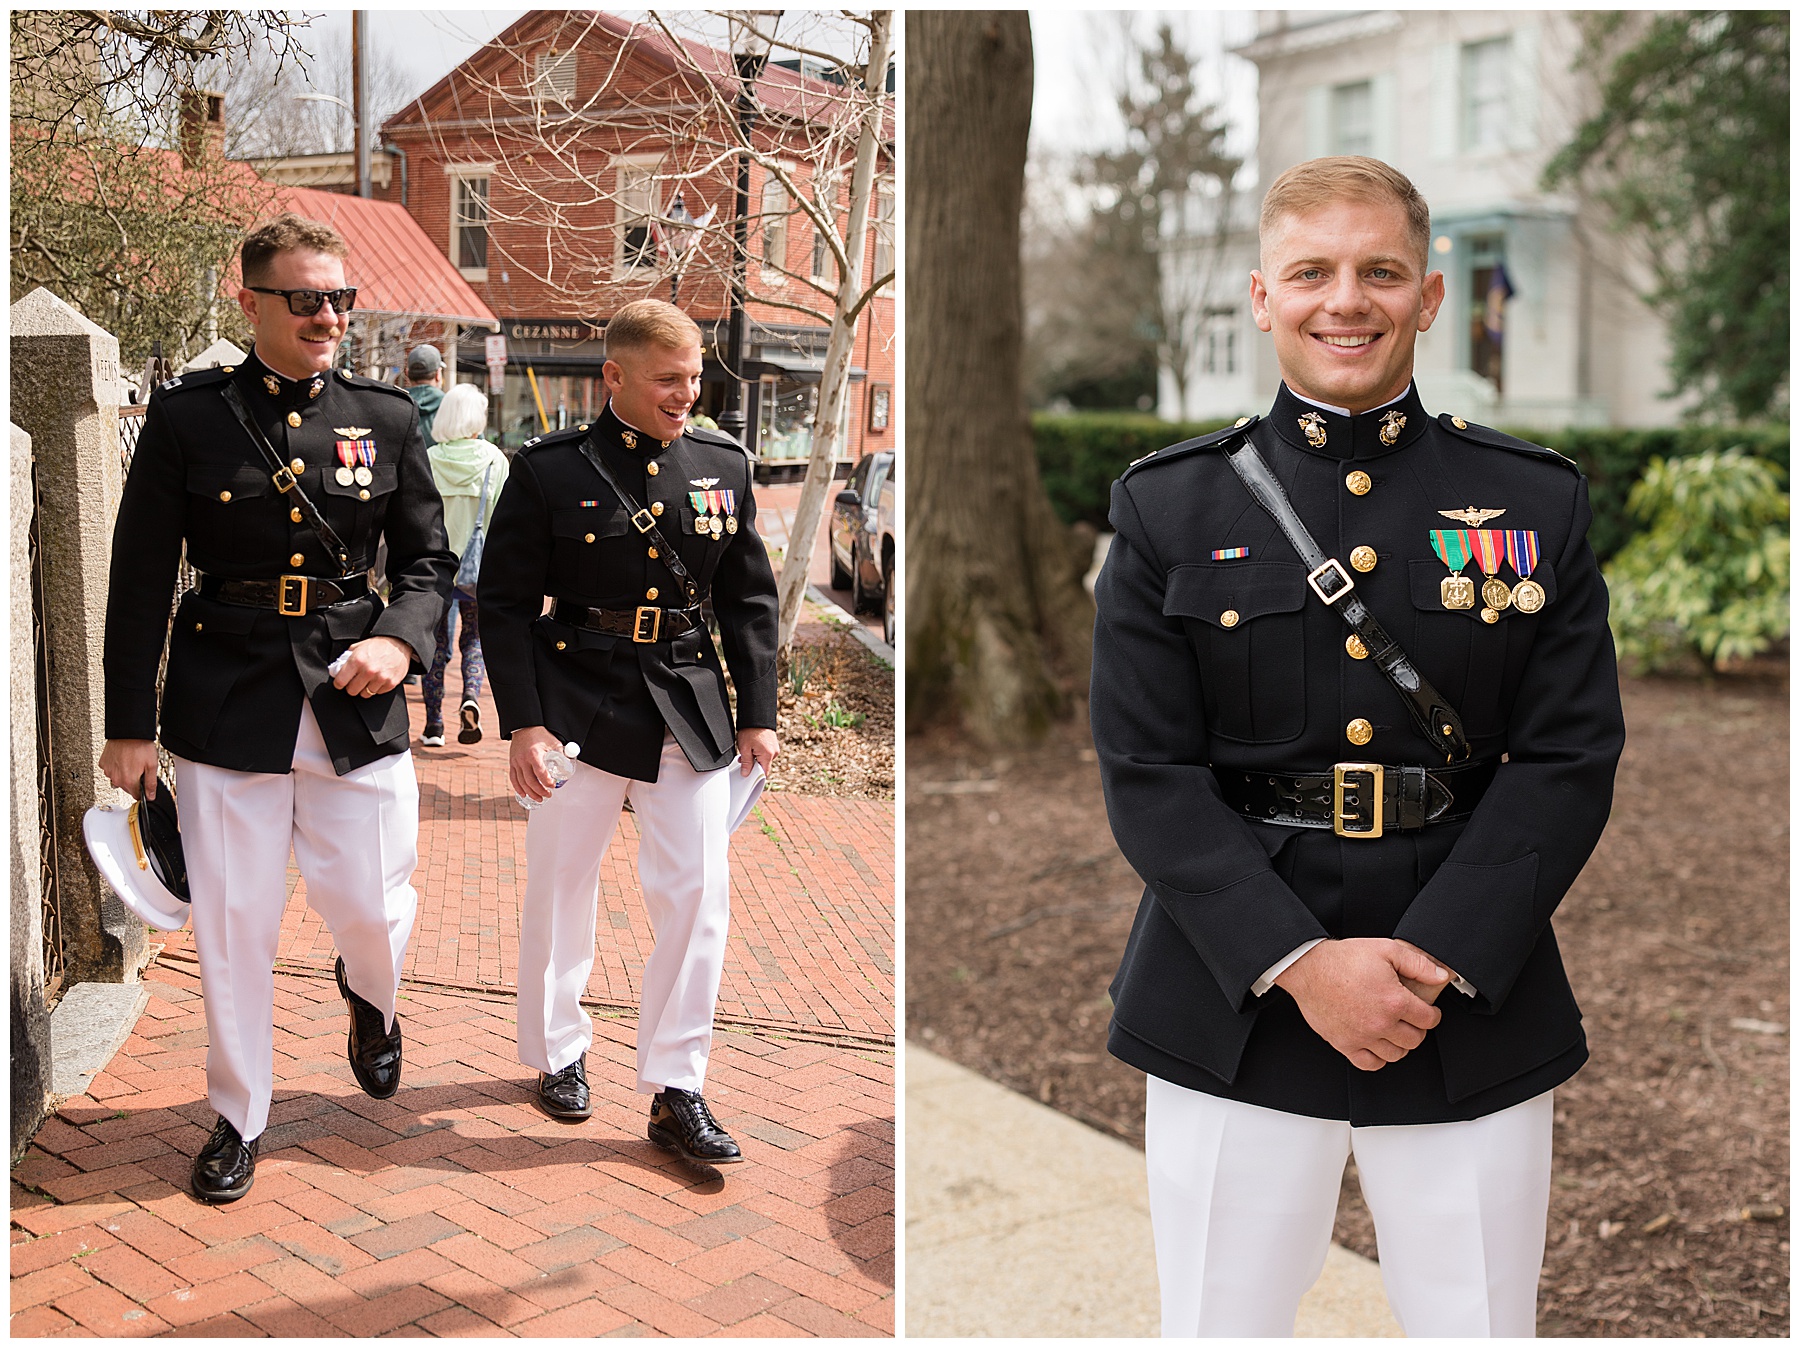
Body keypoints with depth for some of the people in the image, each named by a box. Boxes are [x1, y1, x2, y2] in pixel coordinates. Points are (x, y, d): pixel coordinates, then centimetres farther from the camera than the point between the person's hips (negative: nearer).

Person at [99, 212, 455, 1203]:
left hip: (356, 703, 1)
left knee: (373, 905, 5)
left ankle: (370, 997, 43)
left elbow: (428, 560, 10)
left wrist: (399, 639, -11)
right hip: (227, 705, -1)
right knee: (233, 922, 6)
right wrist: (130, 725, -2)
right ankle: (237, 1118, 25)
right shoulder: (186, 418, -2)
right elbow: (140, 582, 0)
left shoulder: (387, 419, 3)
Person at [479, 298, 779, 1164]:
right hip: (581, 704, -3)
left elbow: (749, 599, 10)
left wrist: (757, 712, 5)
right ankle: (556, 1053, 32)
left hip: (691, 709, 3)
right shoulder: (548, 470, -5)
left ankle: (675, 1091, 10)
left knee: (698, 895, 0)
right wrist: (522, 723, -11)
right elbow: (506, 603, -5)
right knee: (561, 889, 10)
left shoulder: (724, 466, 5)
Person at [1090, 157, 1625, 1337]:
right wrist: (1302, 964, -14)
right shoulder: (1171, 506, 1)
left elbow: (1572, 758, -2)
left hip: (1475, 1010, 1)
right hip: (1236, 1007, -1)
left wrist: (1432, 960, -13)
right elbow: (1148, 772, -4)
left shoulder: (1538, 502, 4)